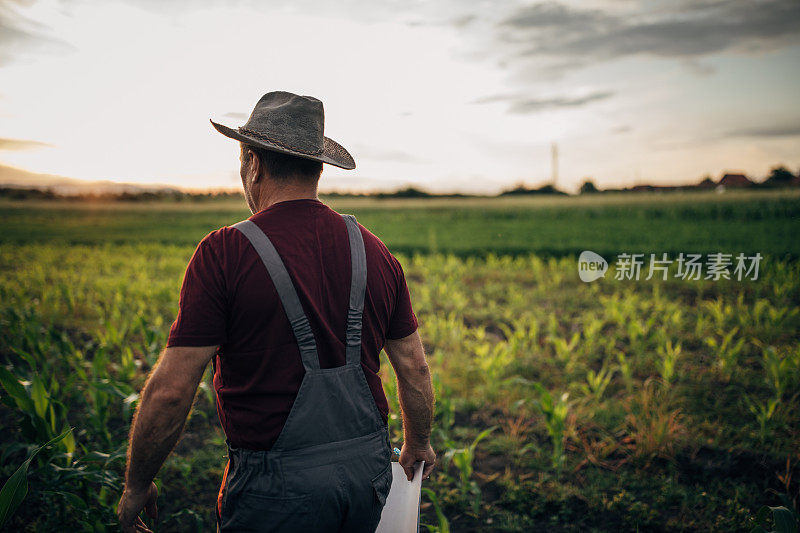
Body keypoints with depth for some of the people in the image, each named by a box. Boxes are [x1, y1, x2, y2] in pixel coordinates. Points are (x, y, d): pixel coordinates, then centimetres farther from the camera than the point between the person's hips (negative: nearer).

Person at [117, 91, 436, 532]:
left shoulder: (224, 253, -15)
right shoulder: (374, 252, 0)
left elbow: (171, 390, -15)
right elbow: (414, 367, 6)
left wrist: (135, 487, 1)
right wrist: (417, 444, 23)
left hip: (277, 488, -4)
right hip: (368, 470, 5)